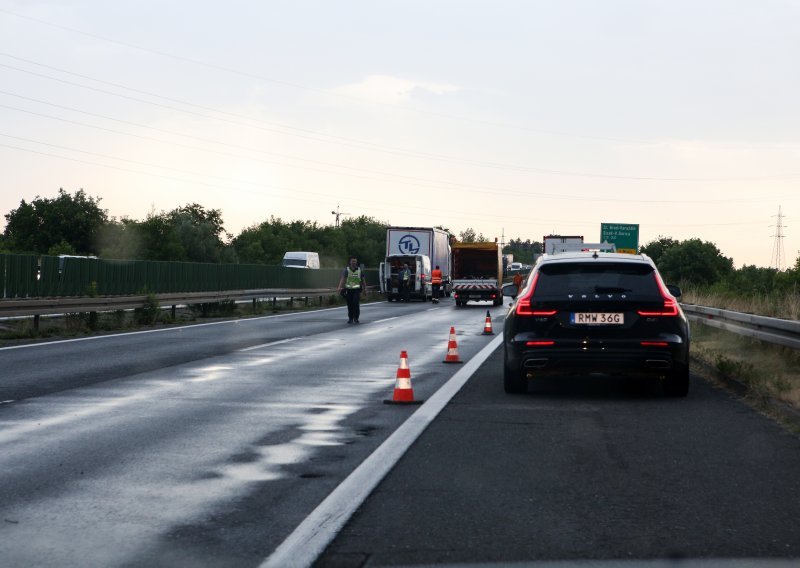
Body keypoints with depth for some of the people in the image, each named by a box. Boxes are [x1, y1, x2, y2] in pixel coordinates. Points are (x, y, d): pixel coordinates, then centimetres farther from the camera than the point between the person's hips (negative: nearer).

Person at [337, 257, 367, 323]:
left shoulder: (359, 270, 7)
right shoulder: (346, 270, 0)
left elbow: (363, 280, 16)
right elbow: (342, 279, -11)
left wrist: (365, 289, 17)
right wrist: (340, 287, -24)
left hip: (356, 290, 0)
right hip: (348, 290, 0)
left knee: (356, 303, -14)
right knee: (350, 304, 3)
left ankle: (356, 318, -6)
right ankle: (350, 318, 15)